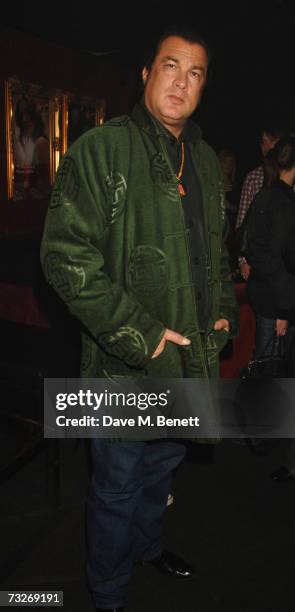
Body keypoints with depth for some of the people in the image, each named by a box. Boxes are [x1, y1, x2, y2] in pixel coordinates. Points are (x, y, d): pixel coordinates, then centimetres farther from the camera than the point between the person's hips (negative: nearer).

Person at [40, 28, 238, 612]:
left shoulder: (206, 160, 11)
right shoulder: (101, 149, -13)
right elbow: (65, 254, -20)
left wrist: (224, 309, 9)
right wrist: (139, 334, -22)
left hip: (191, 357, 7)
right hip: (128, 365, -7)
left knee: (163, 464, 26)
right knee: (118, 485, 11)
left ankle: (145, 543, 54)